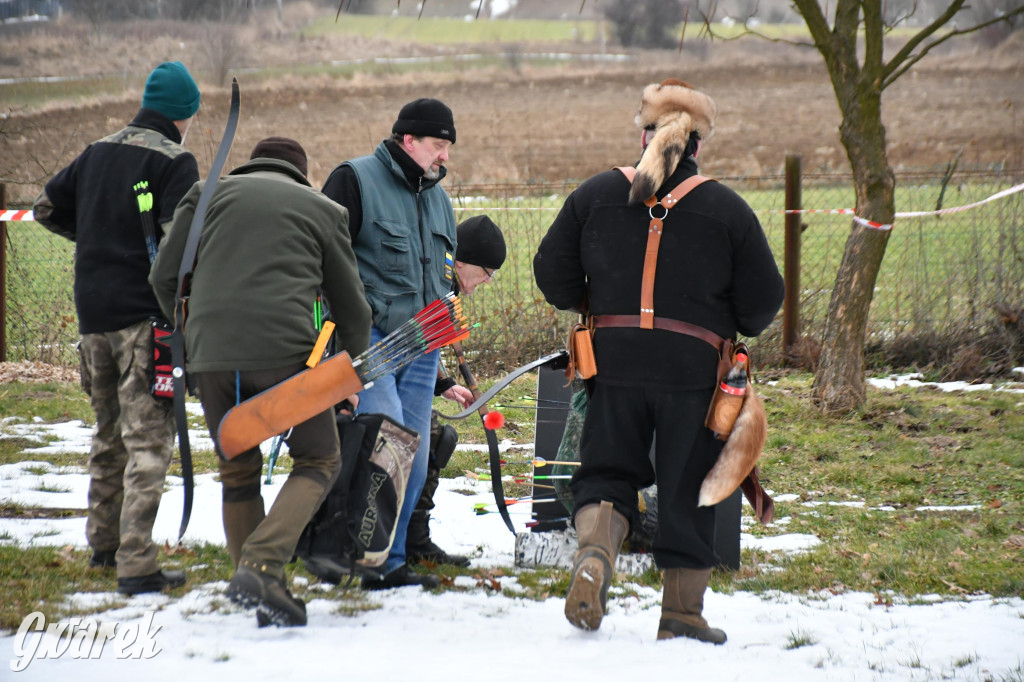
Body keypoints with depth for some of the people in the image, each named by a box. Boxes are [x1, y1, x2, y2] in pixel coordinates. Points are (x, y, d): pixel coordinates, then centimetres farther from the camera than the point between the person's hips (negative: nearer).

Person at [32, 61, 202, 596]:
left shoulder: (97, 153, 13)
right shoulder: (174, 162, -7)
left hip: (92, 312, 7)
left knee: (110, 431, 22)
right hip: (143, 313, -7)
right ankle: (136, 566, -15)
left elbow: (46, 208, 23)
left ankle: (103, 544, 32)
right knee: (148, 437, -8)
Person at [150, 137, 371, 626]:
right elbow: (351, 308, 22)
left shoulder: (209, 193, 21)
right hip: (285, 352, -2)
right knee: (318, 462, 11)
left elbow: (165, 277, 14)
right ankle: (260, 566, -9)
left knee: (238, 472, 19)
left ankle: (261, 588, 16)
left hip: (212, 354, 2)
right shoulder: (323, 209, 18)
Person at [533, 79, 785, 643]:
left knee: (607, 474, 13)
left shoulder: (595, 194, 3)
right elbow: (763, 299, 1)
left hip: (614, 362, 1)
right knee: (687, 489, 10)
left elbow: (551, 272, 8)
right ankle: (682, 612, 16)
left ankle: (595, 551, -17)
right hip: (694, 369, -1)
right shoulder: (726, 209, -3)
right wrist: (735, 326, 23)